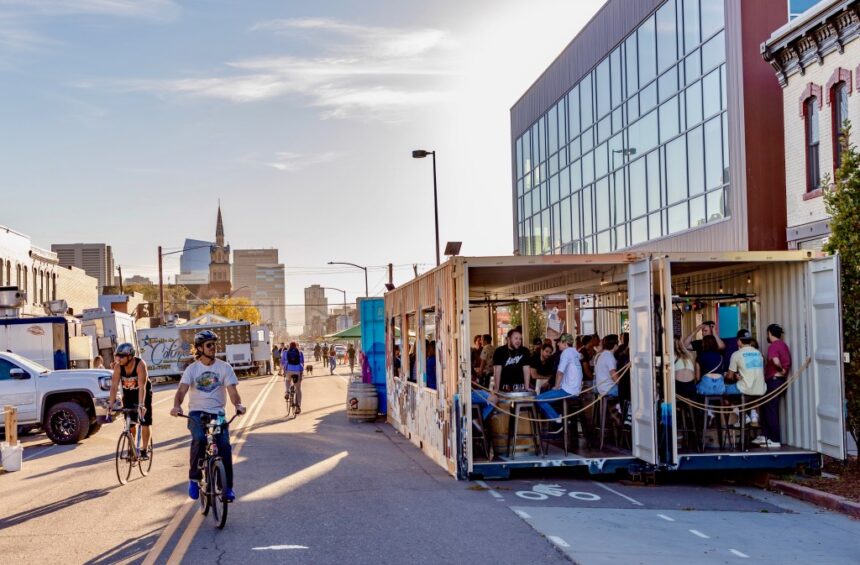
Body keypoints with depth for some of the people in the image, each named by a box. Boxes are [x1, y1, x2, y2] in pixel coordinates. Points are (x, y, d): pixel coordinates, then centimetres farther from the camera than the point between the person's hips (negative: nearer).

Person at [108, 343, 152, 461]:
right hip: (128, 395, 3)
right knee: (130, 424, 2)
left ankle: (144, 451, 1)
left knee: (145, 423, -7)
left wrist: (141, 404, -48)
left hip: (143, 394, -3)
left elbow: (142, 386, -39)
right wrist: (111, 403, -36)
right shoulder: (118, 367, -21)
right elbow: (114, 386, -25)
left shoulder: (140, 364, -32)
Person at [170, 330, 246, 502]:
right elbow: (182, 390, -10)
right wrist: (177, 406, -32)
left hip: (217, 413, 1)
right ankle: (194, 478, -10)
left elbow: (232, 391, -7)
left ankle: (228, 487, -2)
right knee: (199, 439, -29)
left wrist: (238, 405, -29)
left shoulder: (224, 367, 2)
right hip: (197, 413, -1)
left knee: (224, 446, -16)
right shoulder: (192, 369, 2)